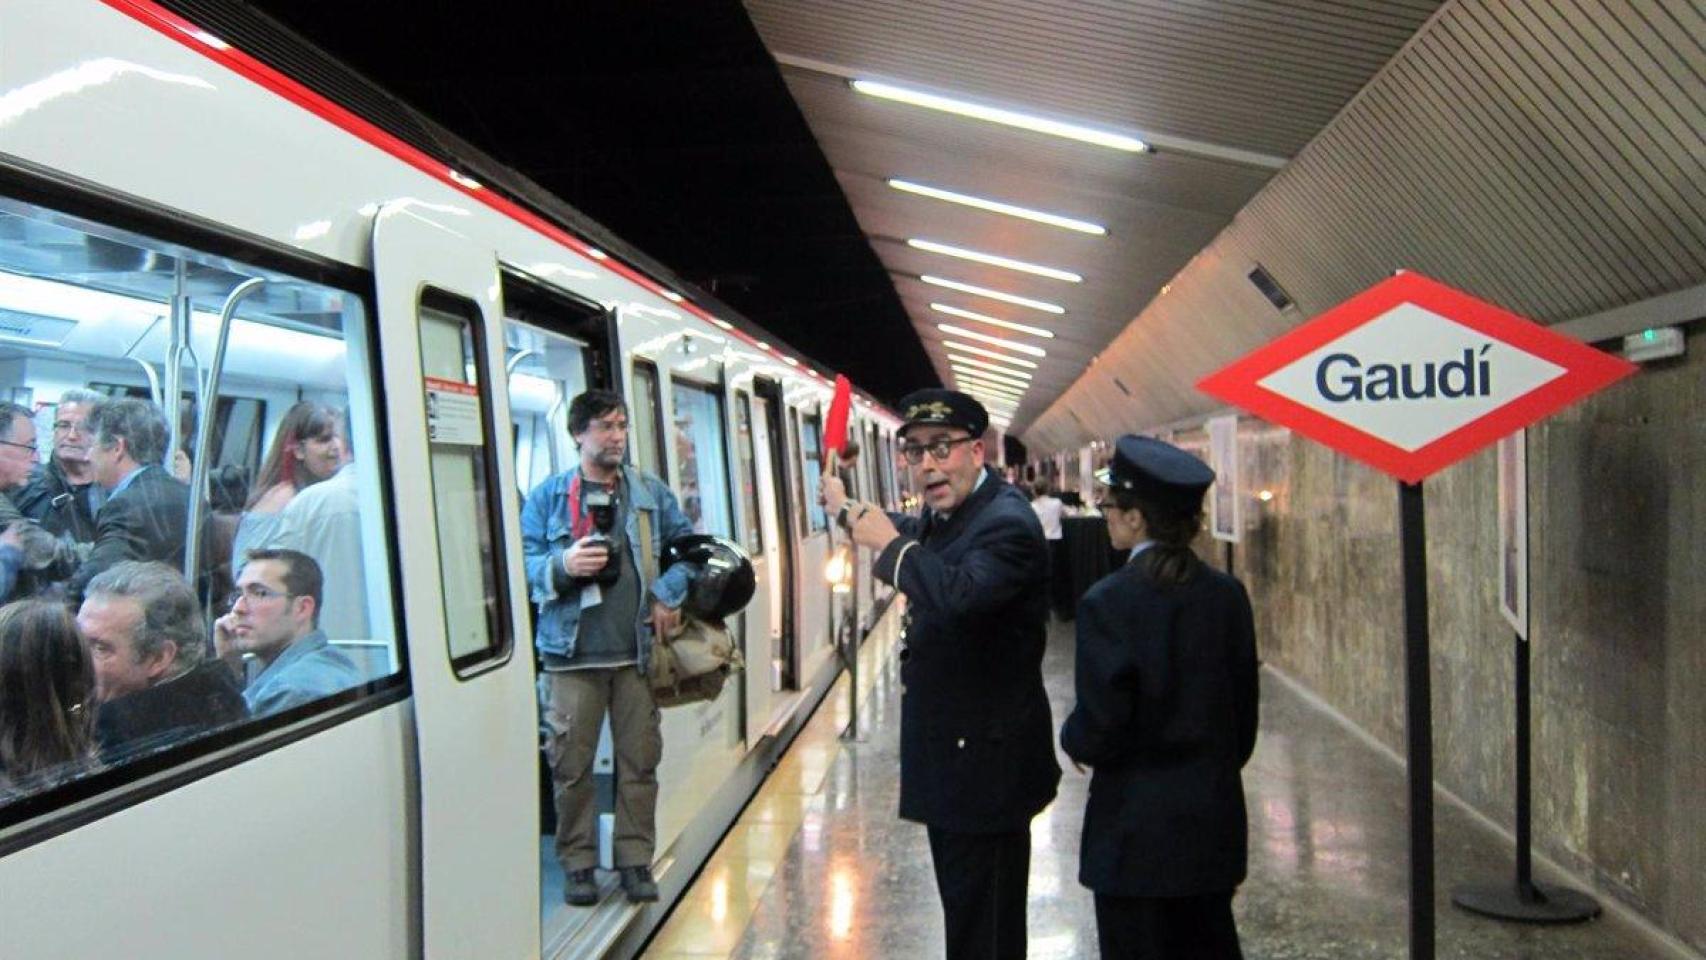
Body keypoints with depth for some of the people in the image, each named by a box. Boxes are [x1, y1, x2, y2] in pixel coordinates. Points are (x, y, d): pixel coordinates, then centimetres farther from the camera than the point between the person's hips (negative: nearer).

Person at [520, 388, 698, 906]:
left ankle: (636, 860, 20)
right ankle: (578, 864, 17)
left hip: (638, 650, 2)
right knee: (571, 765, 3)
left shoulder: (650, 492, 11)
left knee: (640, 761, 7)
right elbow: (523, 562, 1)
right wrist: (562, 565, -18)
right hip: (573, 652, -2)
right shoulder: (548, 495, 3)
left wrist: (667, 596, 2)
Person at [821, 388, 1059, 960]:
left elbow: (960, 593, -43)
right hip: (954, 749, 10)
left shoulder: (1006, 523, -22)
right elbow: (915, 536, 34)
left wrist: (888, 542, -28)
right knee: (966, 898, 23)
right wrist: (849, 512, 44)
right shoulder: (945, 514, 9)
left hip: (984, 757, -10)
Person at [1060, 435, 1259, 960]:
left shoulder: (1108, 601, -17)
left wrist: (1073, 740, 4)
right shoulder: (1227, 594, -1)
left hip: (1137, 824, -5)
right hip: (1215, 816, 5)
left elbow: (1102, 724, -17)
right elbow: (1244, 707, 7)